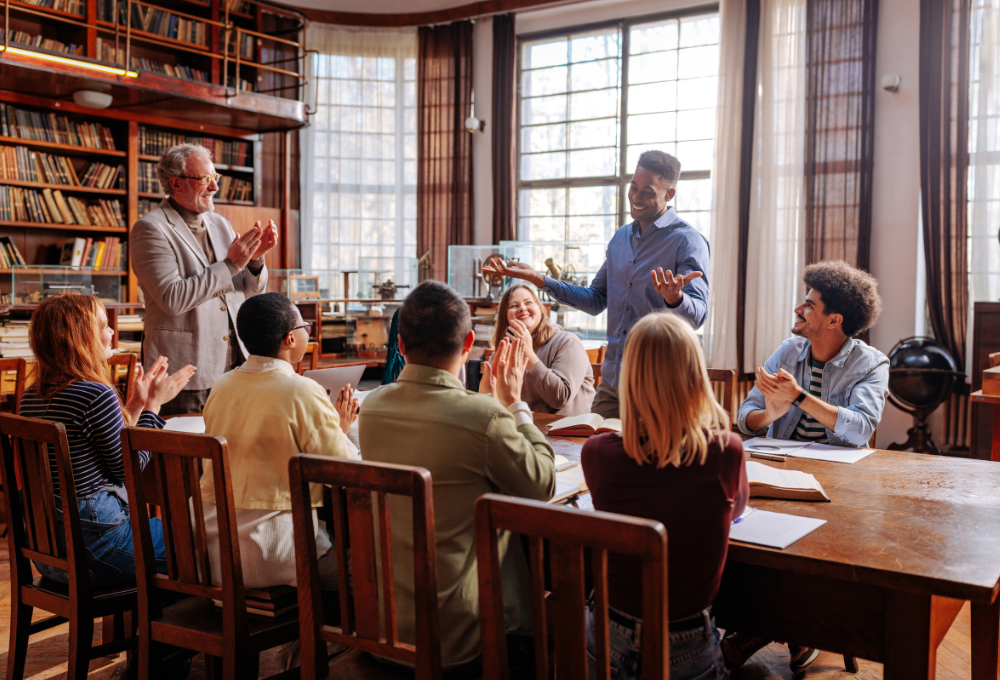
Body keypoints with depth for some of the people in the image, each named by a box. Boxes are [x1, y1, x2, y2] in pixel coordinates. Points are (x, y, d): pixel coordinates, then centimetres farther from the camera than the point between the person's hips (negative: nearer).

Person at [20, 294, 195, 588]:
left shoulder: (32, 396, 6)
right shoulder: (96, 394, -21)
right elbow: (127, 467, -11)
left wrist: (136, 404, 15)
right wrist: (153, 404, -3)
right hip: (92, 541, -9)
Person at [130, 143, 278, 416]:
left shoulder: (220, 224, 14)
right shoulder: (150, 229, -7)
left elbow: (250, 291, 17)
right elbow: (172, 299, -19)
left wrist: (255, 259, -4)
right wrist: (230, 265, -18)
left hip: (234, 367, 6)